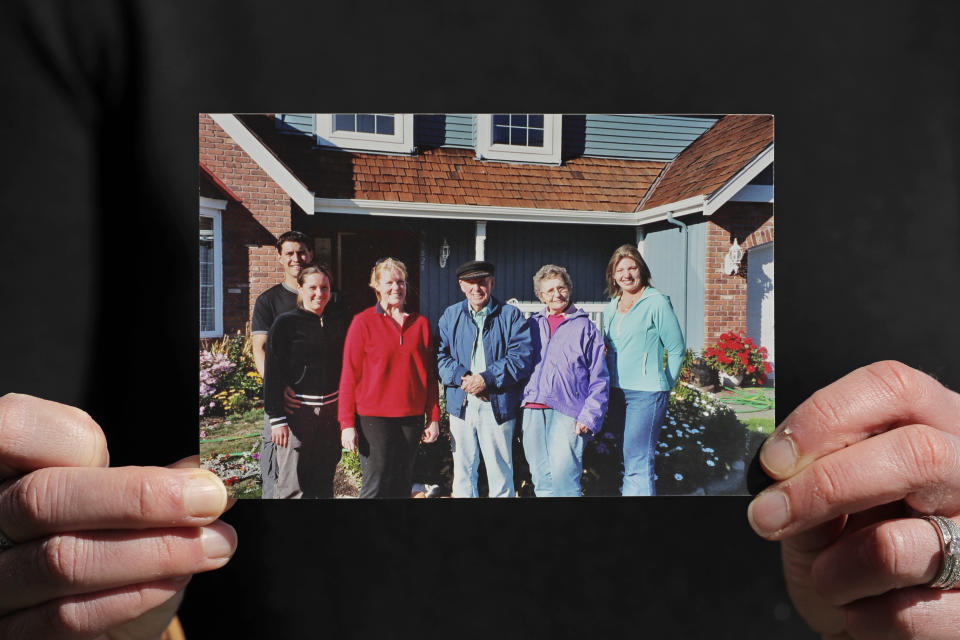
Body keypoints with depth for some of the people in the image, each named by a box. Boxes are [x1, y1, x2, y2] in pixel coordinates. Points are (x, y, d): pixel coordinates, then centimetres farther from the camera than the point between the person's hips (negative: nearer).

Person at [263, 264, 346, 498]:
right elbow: (272, 374, -7)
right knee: (293, 487, -1)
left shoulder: (336, 323, 9)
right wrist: (276, 418, -12)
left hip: (330, 412, 5)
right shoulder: (286, 323, -5)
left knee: (325, 482, 12)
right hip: (296, 411, -5)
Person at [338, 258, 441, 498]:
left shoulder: (420, 323, 7)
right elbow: (349, 374, -3)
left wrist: (434, 418, 7)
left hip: (412, 418, 4)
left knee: (403, 486, 12)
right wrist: (347, 423, -7)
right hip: (373, 417, -3)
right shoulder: (363, 322, -3)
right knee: (376, 485, -3)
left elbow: (430, 375, 10)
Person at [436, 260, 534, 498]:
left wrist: (487, 378, -17)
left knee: (500, 468, 6)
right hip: (460, 404, 3)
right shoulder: (450, 315, 10)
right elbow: (440, 355, 3)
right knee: (462, 467, 11)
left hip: (497, 405, -2)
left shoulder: (511, 315, 1)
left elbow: (521, 357, -8)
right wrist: (461, 377, -14)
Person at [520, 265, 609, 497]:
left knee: (563, 473, -11)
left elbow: (599, 379, 2)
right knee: (541, 477, 8)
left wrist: (589, 416, -7)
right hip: (533, 409, 4)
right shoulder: (532, 324, 14)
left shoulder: (585, 327, 5)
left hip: (567, 410, -3)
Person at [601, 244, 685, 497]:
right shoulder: (611, 308, 12)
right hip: (616, 391, 7)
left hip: (646, 393, -7)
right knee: (627, 459, 14)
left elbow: (676, 349, -4)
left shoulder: (657, 302, -7)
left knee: (637, 463, -10)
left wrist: (665, 384, 1)